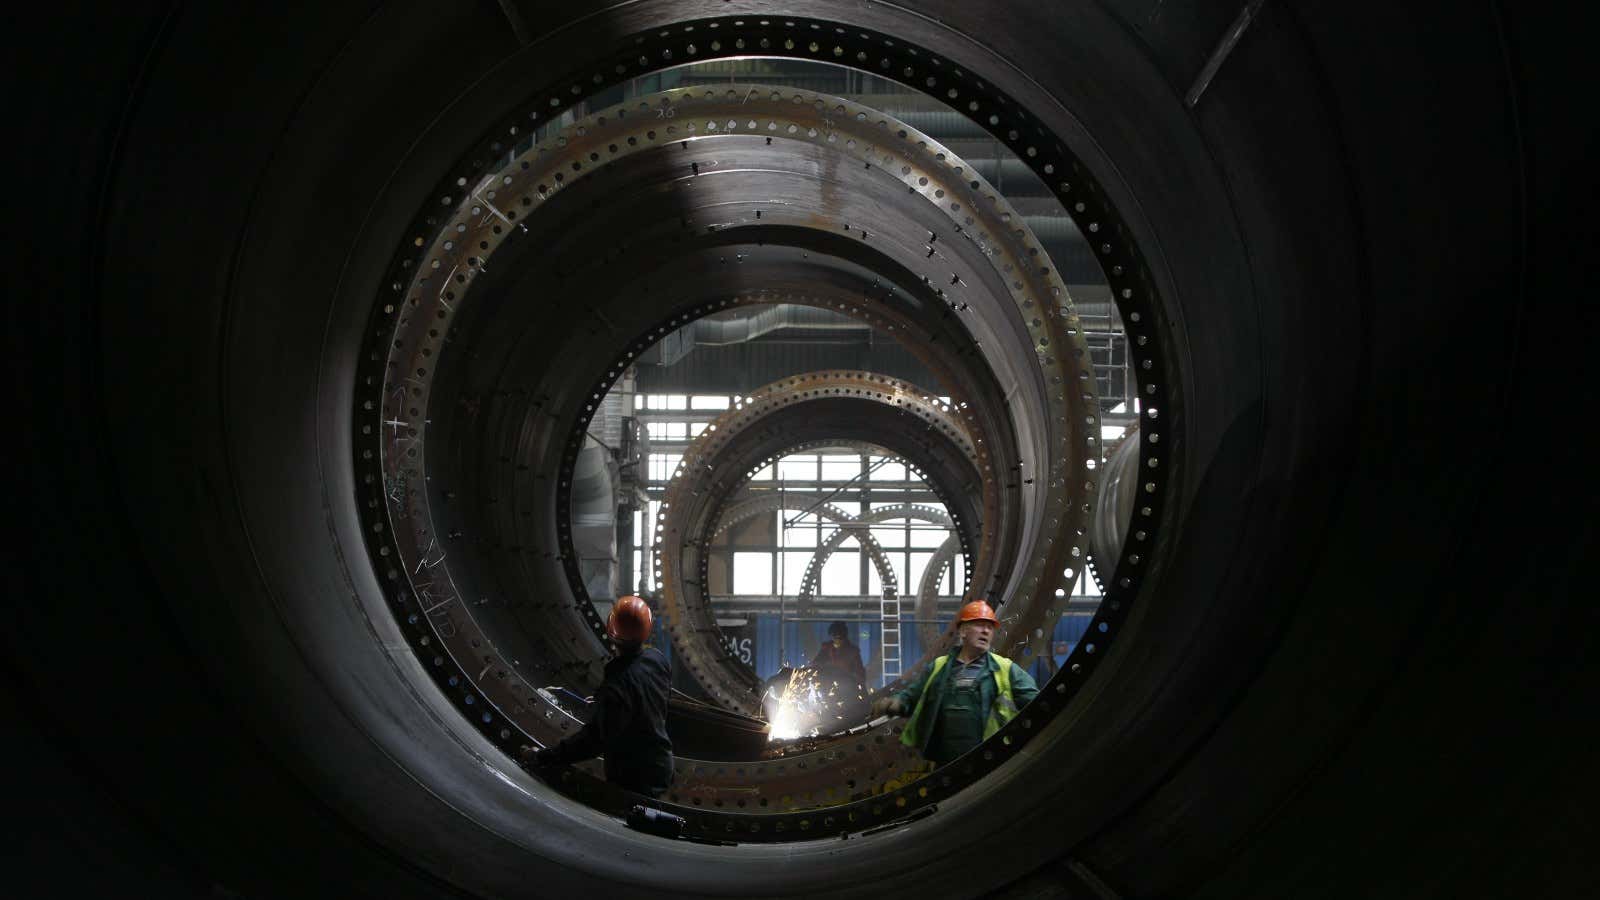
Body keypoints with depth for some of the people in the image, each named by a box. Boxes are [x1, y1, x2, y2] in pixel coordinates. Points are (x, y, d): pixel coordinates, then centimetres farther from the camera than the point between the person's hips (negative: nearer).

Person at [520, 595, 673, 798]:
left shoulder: (615, 688, -34)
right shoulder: (657, 658, -8)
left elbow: (594, 740, -33)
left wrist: (541, 758, -31)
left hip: (634, 779, -8)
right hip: (662, 764, 8)